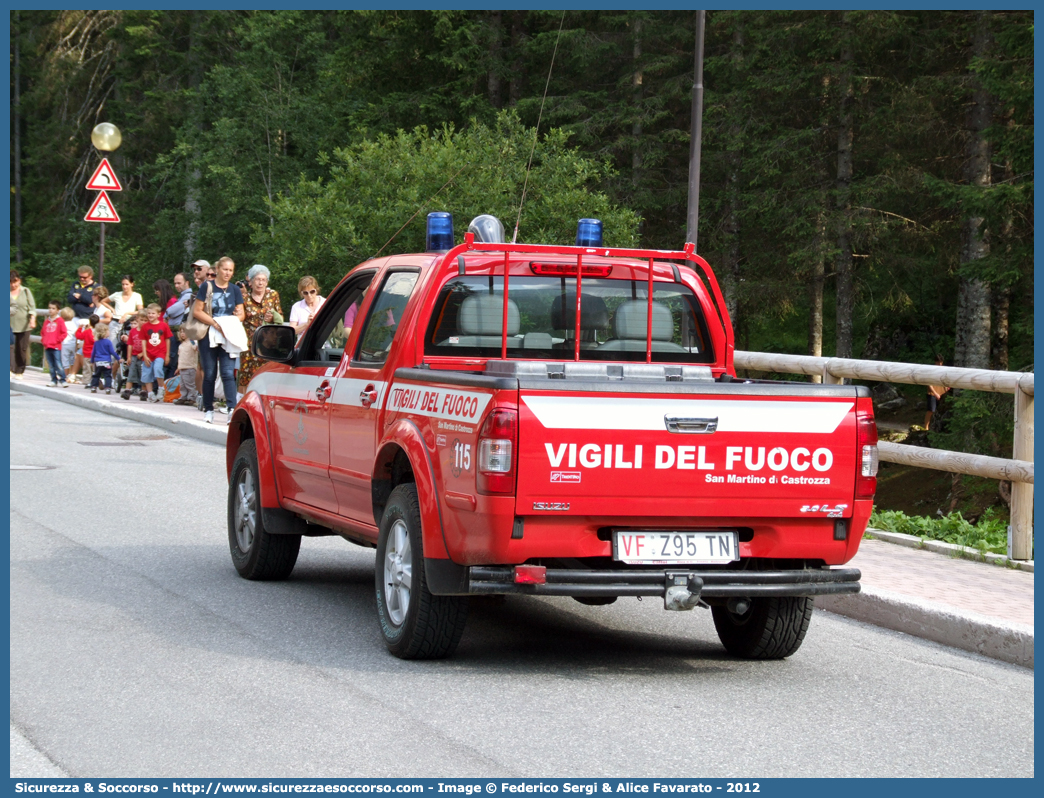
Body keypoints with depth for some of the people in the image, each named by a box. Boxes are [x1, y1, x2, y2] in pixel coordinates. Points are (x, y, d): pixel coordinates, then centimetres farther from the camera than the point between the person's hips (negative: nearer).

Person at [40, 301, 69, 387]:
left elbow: (63, 333, -6)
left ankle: (63, 380, -7)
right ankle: (54, 380, 16)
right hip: (47, 347, 6)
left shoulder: (60, 320, -4)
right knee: (51, 366, 9)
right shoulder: (46, 321, 14)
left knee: (58, 365, -10)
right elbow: (42, 332, 23)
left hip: (56, 347, -6)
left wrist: (57, 340, -11)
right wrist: (43, 340, 8)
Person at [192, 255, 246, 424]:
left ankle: (232, 408, -17)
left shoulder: (235, 290, 10)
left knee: (228, 372, -9)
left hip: (229, 336, 2)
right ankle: (208, 410, 12)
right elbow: (197, 311, -4)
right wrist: (215, 323, -15)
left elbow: (241, 314, 9)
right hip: (209, 336, -2)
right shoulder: (207, 287, 1)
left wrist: (231, 323, -12)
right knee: (209, 374, 3)